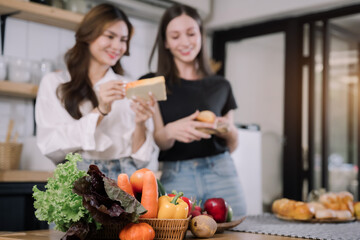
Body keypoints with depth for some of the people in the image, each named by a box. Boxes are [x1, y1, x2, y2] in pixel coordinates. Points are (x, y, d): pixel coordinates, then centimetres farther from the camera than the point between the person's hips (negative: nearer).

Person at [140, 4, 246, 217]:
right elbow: (158, 141, -2)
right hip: (175, 177, -2)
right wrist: (170, 131, -25)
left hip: (222, 174, 2)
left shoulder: (221, 86, 12)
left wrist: (229, 130, -5)